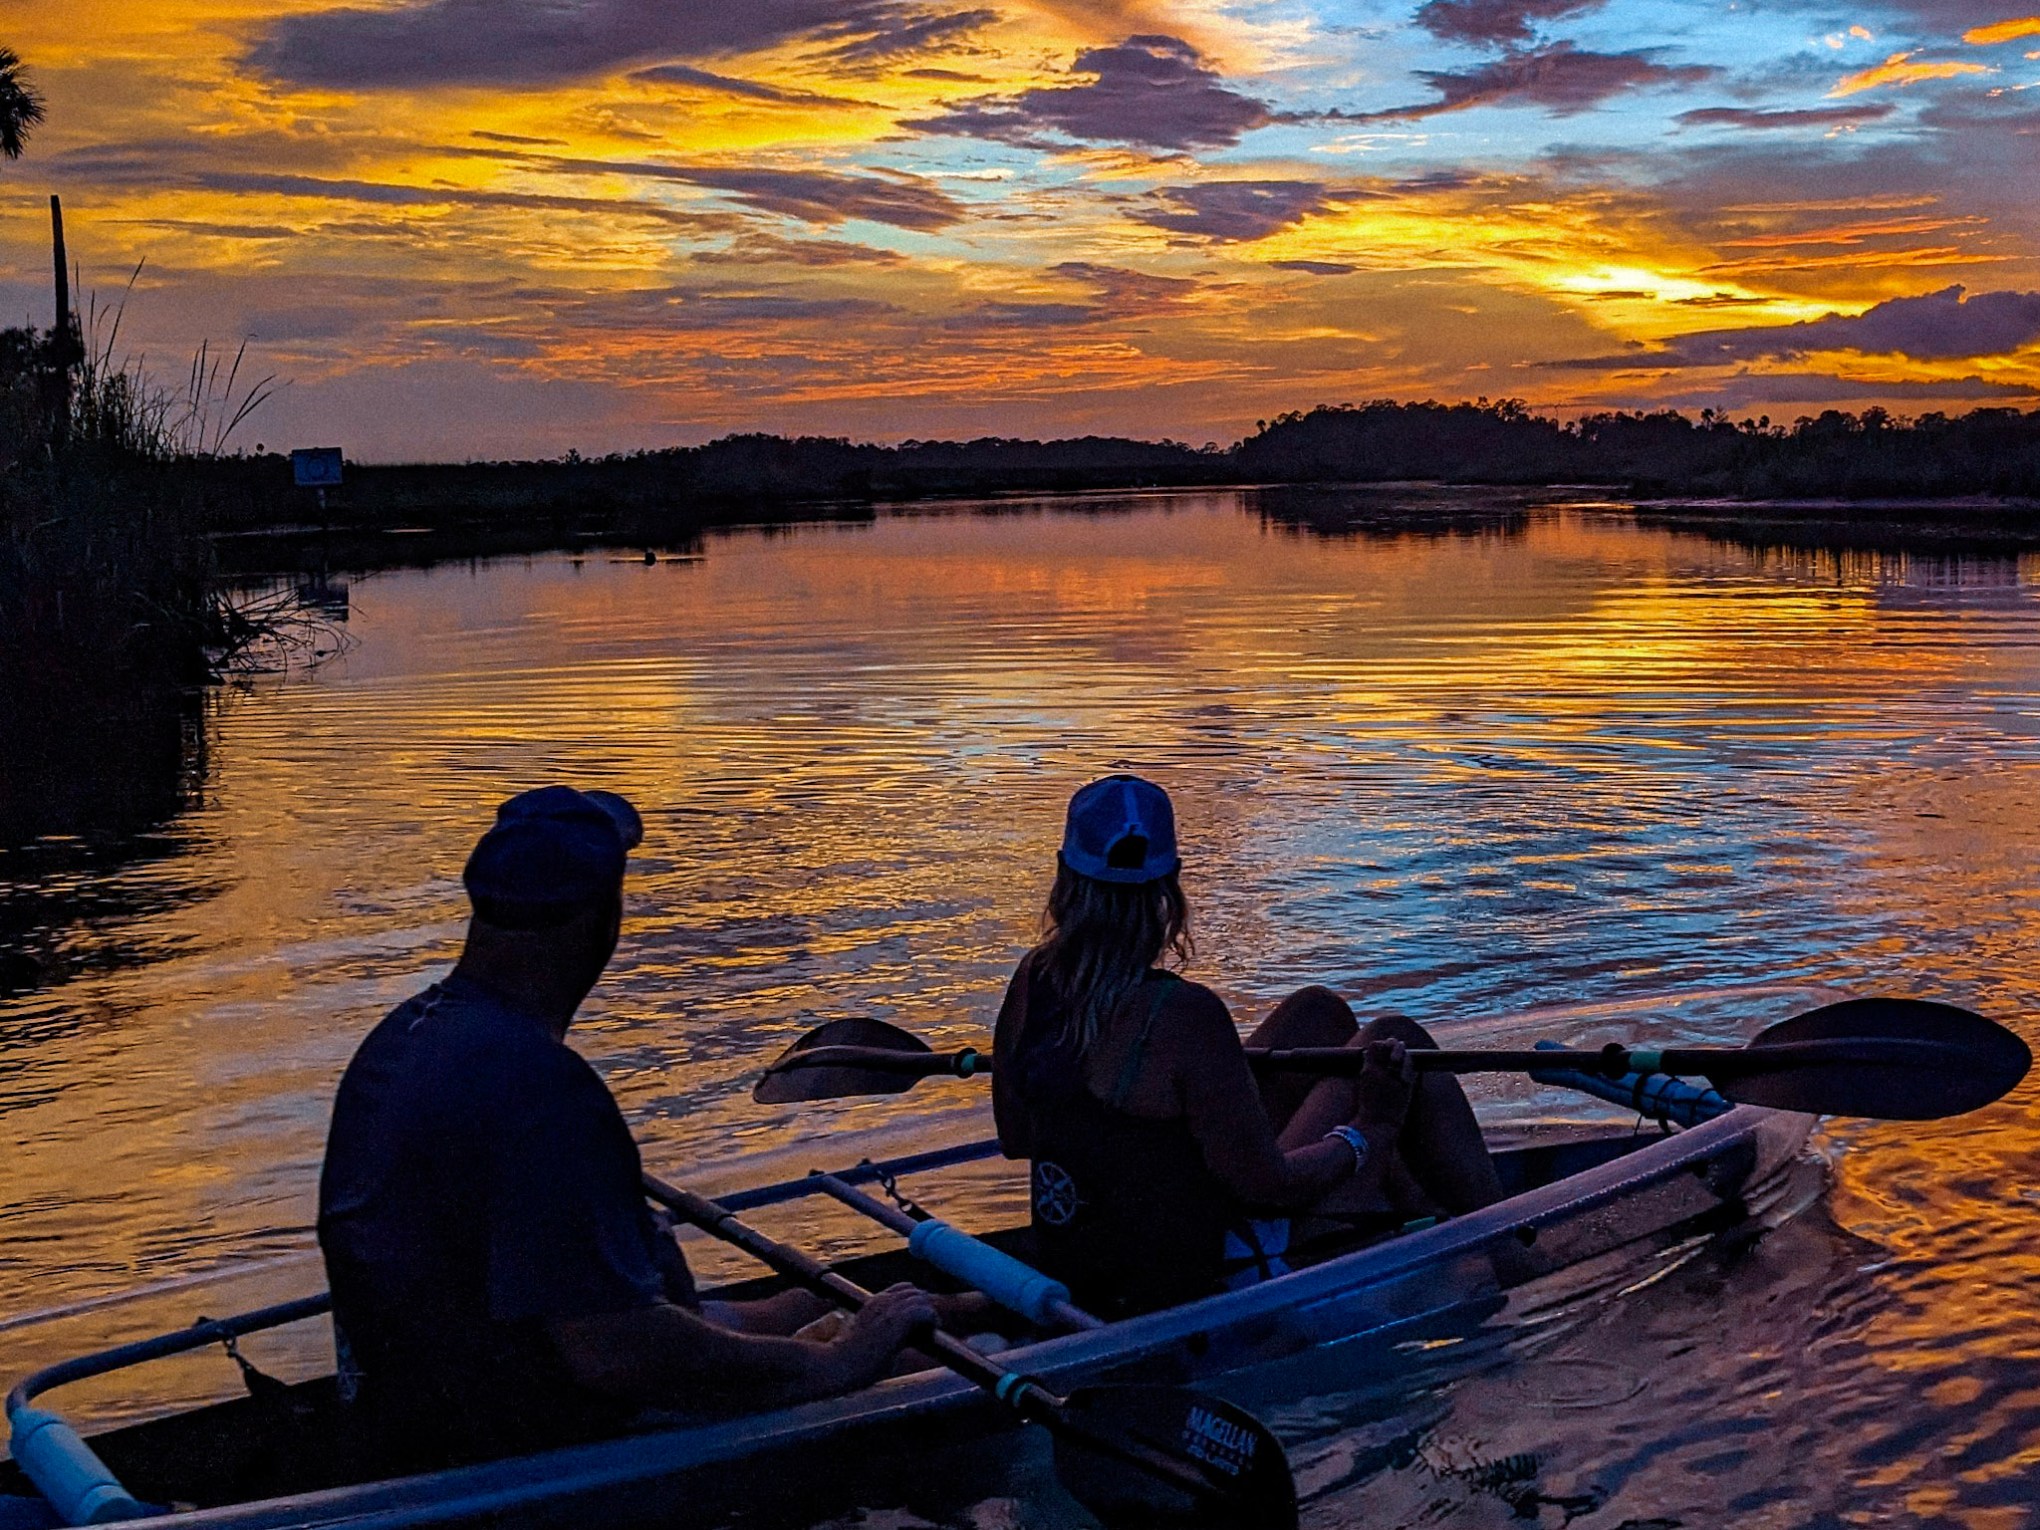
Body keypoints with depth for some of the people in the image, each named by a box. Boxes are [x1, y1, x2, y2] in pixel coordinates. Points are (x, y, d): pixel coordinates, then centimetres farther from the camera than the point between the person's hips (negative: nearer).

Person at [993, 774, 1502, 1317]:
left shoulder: (1031, 982, -7)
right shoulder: (1184, 1014, -29)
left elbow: (1014, 1140, 7)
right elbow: (1270, 1184, -23)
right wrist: (1370, 1130, -5)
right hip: (1206, 1279, -7)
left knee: (1318, 1012, 17)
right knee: (1397, 1038, 5)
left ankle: (1417, 1210, 36)